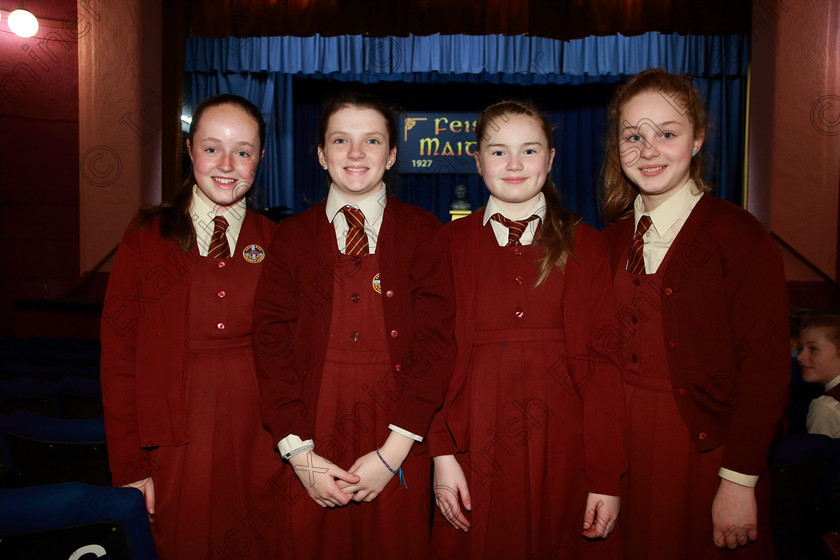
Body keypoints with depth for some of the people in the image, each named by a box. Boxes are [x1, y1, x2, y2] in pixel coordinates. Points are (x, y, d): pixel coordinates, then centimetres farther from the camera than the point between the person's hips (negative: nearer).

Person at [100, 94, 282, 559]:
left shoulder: (275, 242, 3)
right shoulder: (147, 237, 0)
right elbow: (119, 355, -1)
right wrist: (129, 465, -6)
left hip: (258, 444, 1)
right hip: (174, 448, -1)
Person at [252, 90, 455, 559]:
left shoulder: (422, 233, 2)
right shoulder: (294, 235, 5)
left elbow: (436, 341, -5)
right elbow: (273, 344, -1)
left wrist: (392, 452, -11)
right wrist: (299, 453, -10)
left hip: (397, 452, 0)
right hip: (312, 450, 1)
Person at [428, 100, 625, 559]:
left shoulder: (585, 245, 3)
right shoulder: (449, 244, 4)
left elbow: (604, 360, -3)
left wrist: (607, 477, -8)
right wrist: (442, 454, -9)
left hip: (561, 450, 0)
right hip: (476, 448, 0)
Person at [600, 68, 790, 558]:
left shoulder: (740, 237, -11)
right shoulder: (613, 239, 5)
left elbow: (765, 369, -13)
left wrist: (740, 481, -15)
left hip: (703, 457, -4)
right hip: (623, 453, 4)